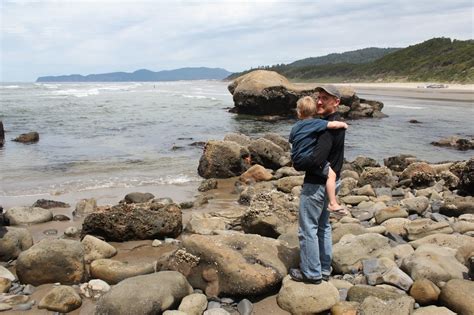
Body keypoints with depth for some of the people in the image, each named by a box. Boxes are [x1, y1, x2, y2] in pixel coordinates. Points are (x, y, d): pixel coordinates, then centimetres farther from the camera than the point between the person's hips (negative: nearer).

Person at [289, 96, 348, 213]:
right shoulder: (316, 123, -9)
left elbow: (291, 141, 25)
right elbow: (333, 125, -20)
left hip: (297, 162, 8)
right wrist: (343, 124, 1)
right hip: (307, 159, -8)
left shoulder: (295, 127, 12)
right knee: (331, 174, -13)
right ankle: (333, 203, -19)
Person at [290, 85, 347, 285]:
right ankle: (324, 269, 29)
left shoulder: (328, 127, -24)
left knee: (307, 228, 1)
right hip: (330, 180, 10)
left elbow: (317, 159, -31)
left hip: (316, 184, -10)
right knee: (323, 225, 19)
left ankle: (311, 273, 11)